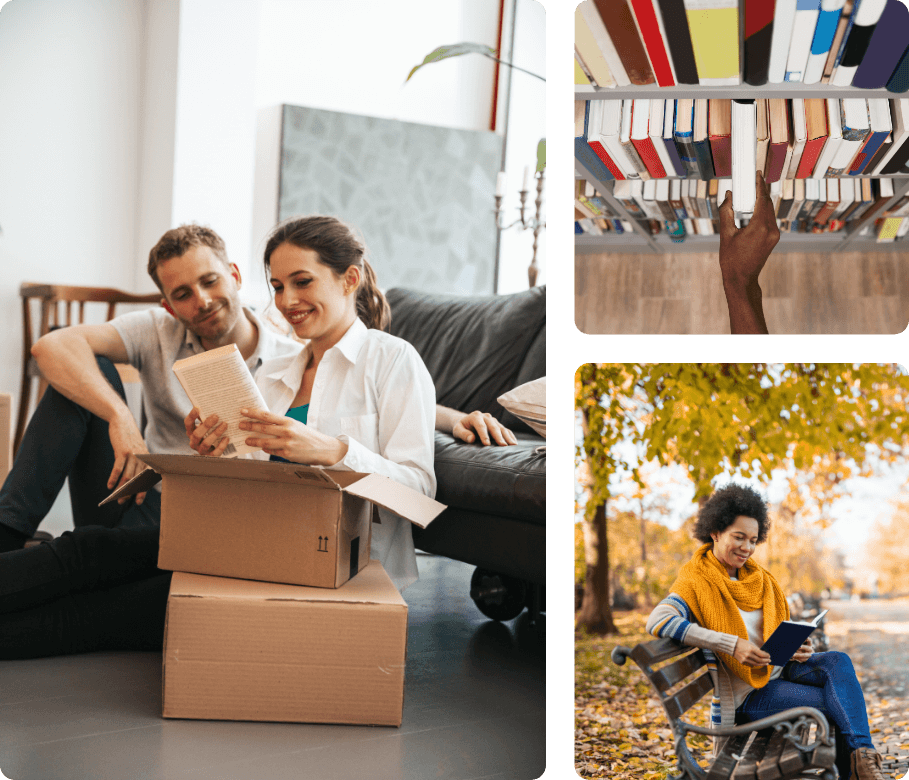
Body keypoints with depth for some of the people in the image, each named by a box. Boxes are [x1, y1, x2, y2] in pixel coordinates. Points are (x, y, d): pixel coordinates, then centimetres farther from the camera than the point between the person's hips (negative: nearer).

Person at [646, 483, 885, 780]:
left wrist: (797, 648, -7)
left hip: (777, 670, 7)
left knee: (838, 661, -22)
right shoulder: (695, 583, -13)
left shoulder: (758, 578, 11)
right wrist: (732, 645, -34)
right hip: (744, 695, -7)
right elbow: (657, 621, -32)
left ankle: (862, 755, -28)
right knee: (839, 701, -23)